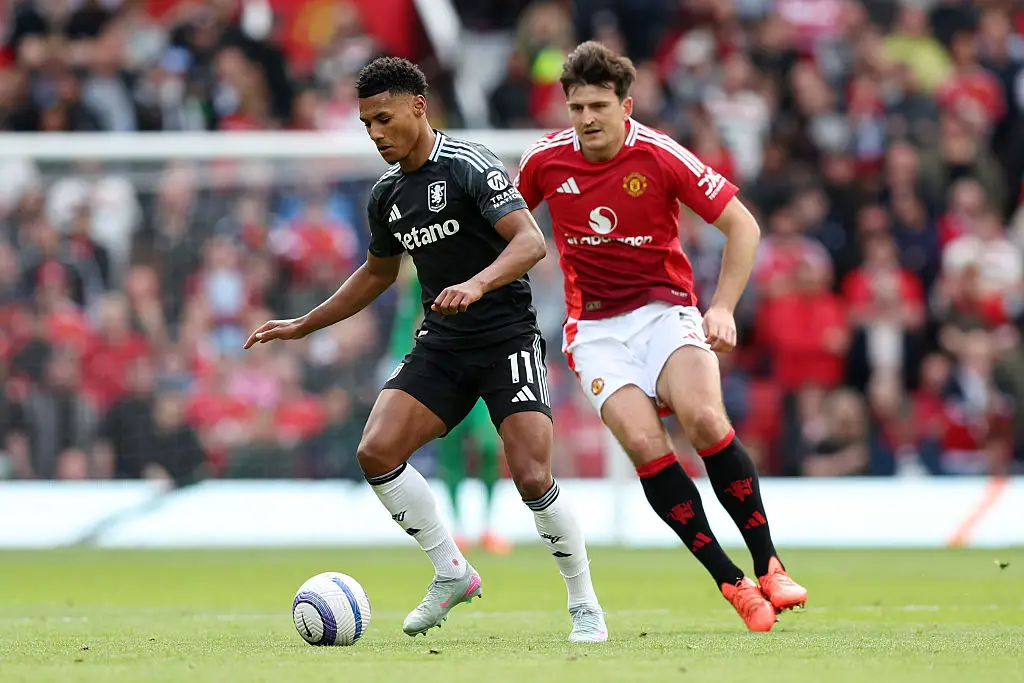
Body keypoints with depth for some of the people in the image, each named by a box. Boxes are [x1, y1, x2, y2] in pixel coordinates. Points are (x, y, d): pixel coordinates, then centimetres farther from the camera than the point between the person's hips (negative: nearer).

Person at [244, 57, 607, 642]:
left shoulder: (470, 166, -13)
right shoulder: (387, 195, 9)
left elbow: (531, 242, -23)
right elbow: (379, 272, 27)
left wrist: (477, 284, -40)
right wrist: (303, 325, 26)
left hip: (509, 337, -7)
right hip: (442, 345, 7)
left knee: (532, 478, -18)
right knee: (377, 451, -13)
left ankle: (585, 605, 3)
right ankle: (452, 573, 4)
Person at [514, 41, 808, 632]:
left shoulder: (661, 157, -12)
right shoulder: (546, 161, -4)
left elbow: (743, 226, -6)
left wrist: (723, 307, -14)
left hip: (665, 308, -1)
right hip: (596, 325, 1)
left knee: (705, 419, -28)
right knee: (644, 444, -23)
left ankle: (769, 565, -14)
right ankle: (731, 583, -16)